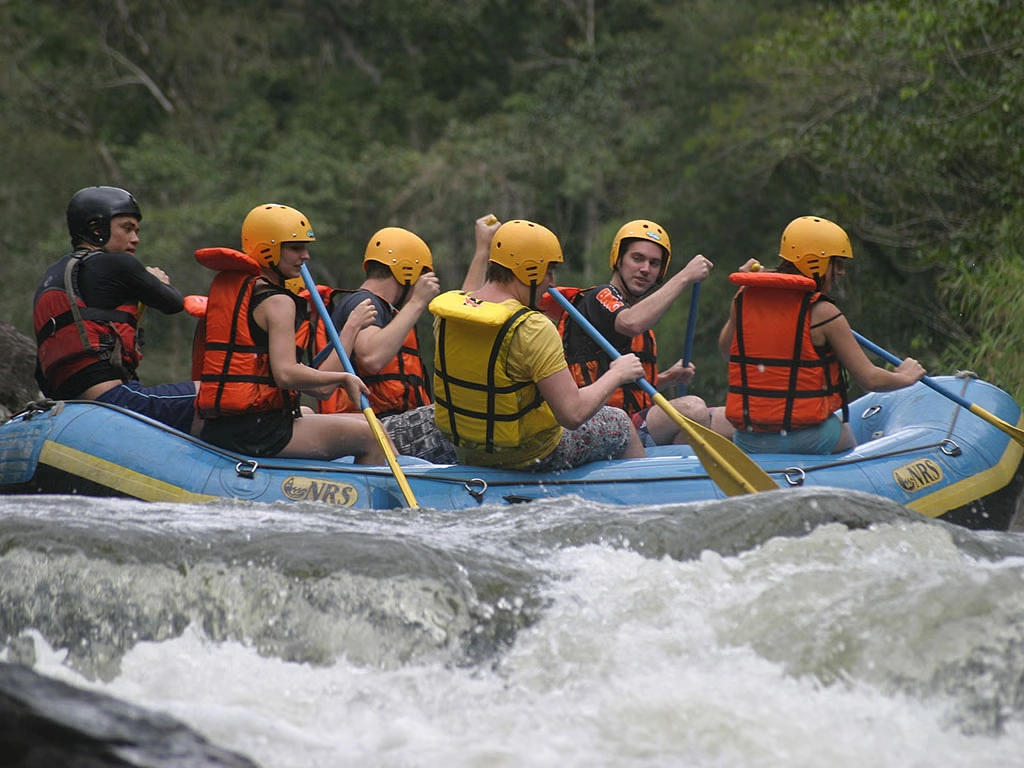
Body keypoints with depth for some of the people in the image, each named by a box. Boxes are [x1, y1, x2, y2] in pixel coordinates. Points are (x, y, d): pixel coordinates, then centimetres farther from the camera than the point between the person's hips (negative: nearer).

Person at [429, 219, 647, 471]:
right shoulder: (533, 329, -30)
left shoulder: (445, 310, -9)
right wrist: (616, 374, -15)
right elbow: (573, 415, -31)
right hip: (530, 457, -8)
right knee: (620, 423, 18)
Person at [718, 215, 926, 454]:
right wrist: (906, 376, 13)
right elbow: (871, 379, -9)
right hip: (807, 439, -4)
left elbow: (725, 349, 20)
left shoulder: (745, 297, 1)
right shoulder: (823, 313, -12)